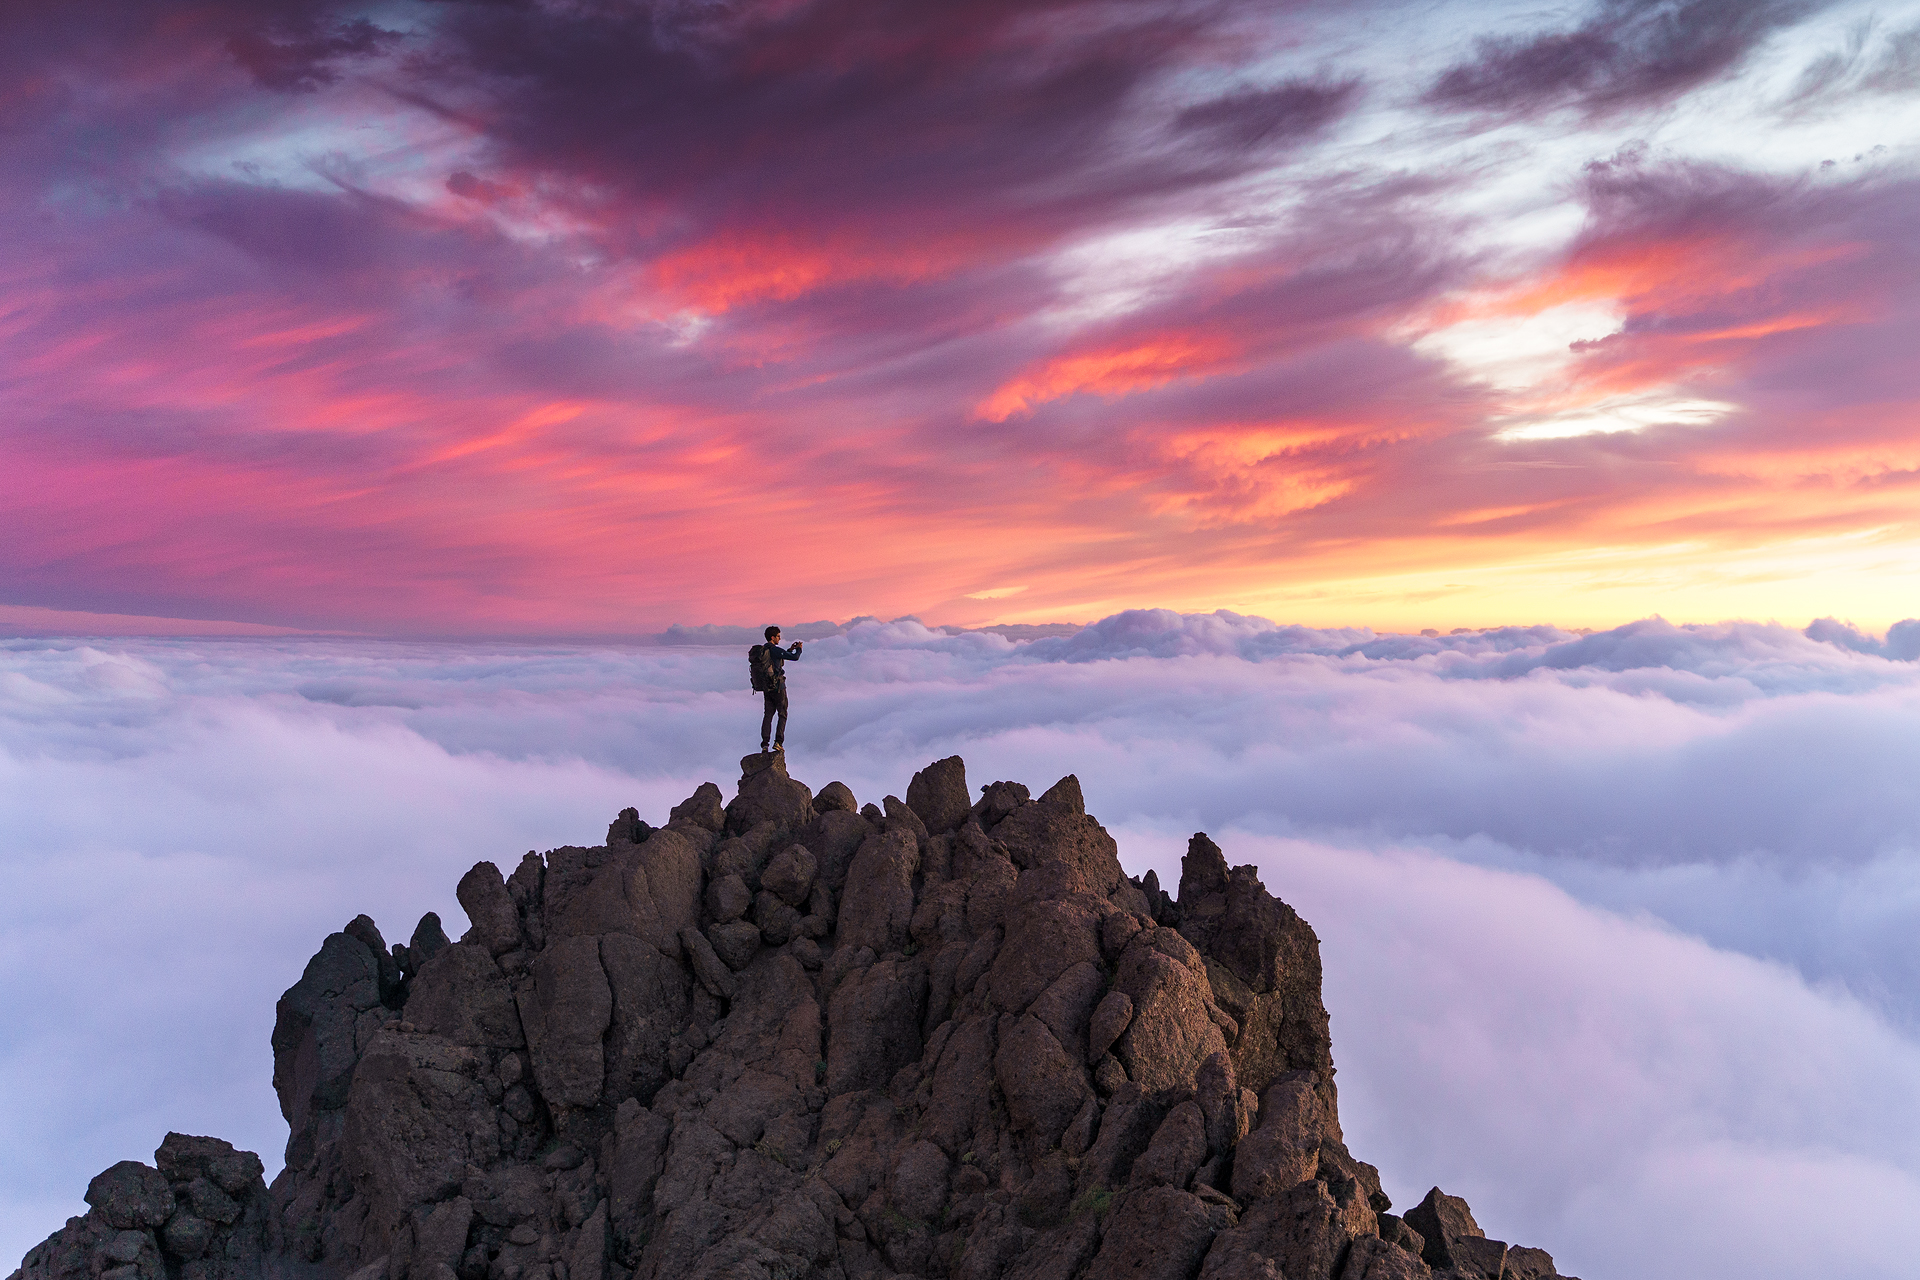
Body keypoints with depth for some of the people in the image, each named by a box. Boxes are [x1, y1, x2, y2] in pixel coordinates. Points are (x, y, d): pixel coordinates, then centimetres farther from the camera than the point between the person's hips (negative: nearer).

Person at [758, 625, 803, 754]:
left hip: (766, 688, 7)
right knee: (783, 715, 6)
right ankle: (778, 742, -3)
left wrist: (790, 650, 24)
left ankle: (764, 745, -1)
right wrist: (799, 648, 4)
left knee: (768, 715, 7)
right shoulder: (775, 650, -15)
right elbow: (795, 657, -16)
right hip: (778, 687, -7)